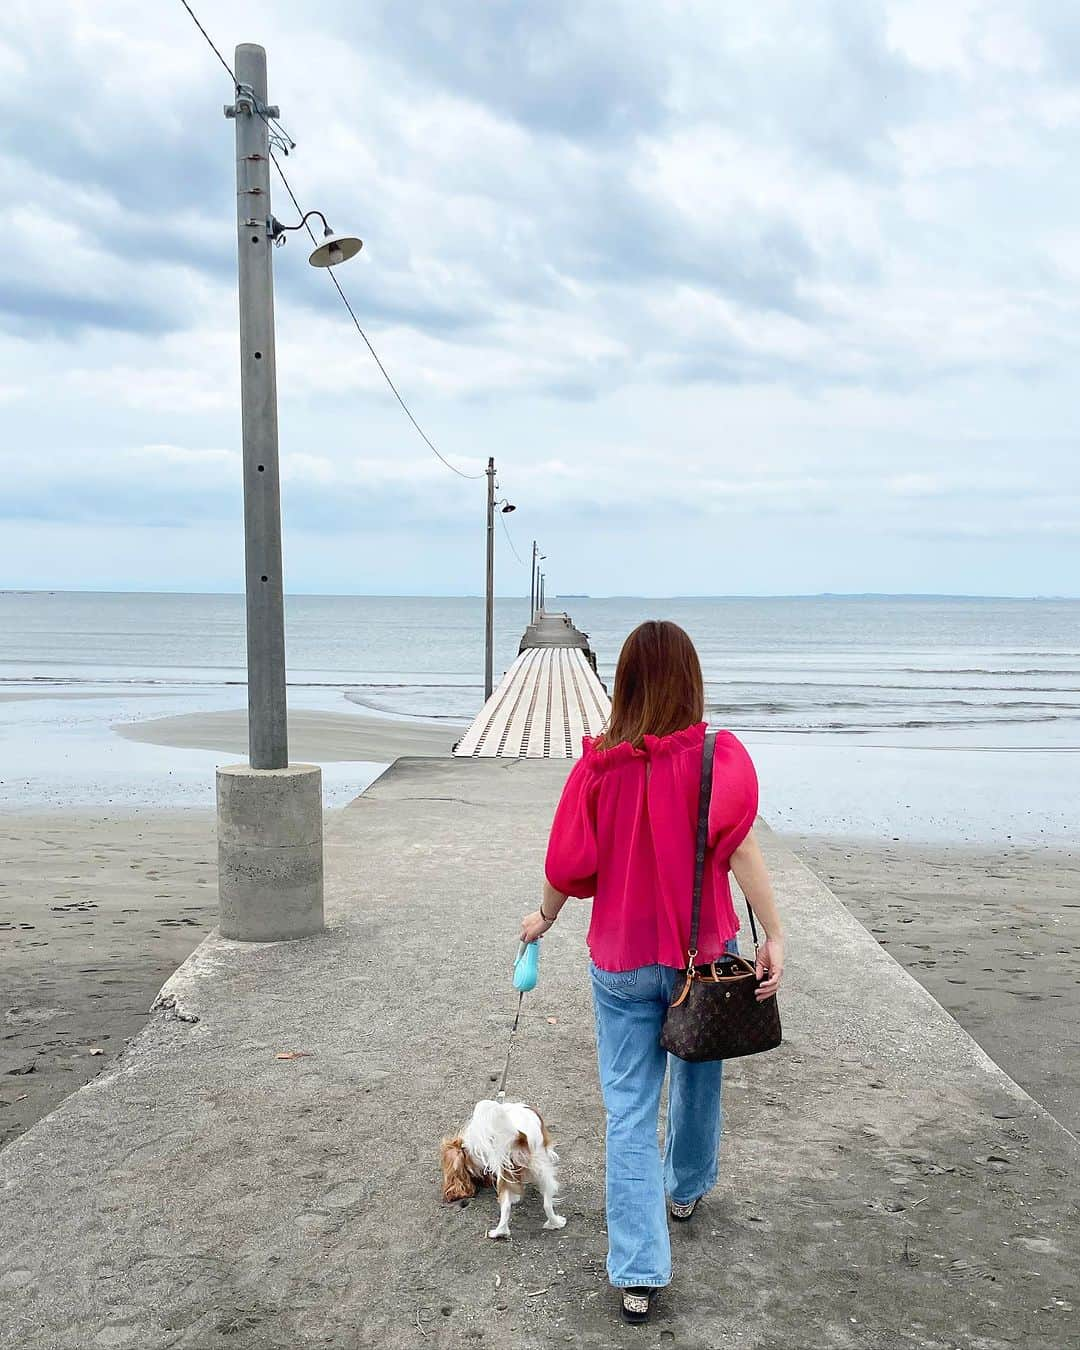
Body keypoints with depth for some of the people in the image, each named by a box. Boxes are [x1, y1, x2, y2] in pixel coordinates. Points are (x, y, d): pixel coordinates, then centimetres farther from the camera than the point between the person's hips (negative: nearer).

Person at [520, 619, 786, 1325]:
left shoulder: (597, 766, -7)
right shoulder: (720, 754, -12)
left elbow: (569, 863, -1)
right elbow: (740, 842, -24)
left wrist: (545, 918, 17)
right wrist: (775, 935, -24)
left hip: (622, 961, 0)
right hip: (704, 954, 0)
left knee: (630, 1109, 5)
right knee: (697, 1076, 25)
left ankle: (638, 1274, 1)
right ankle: (686, 1189, 48)